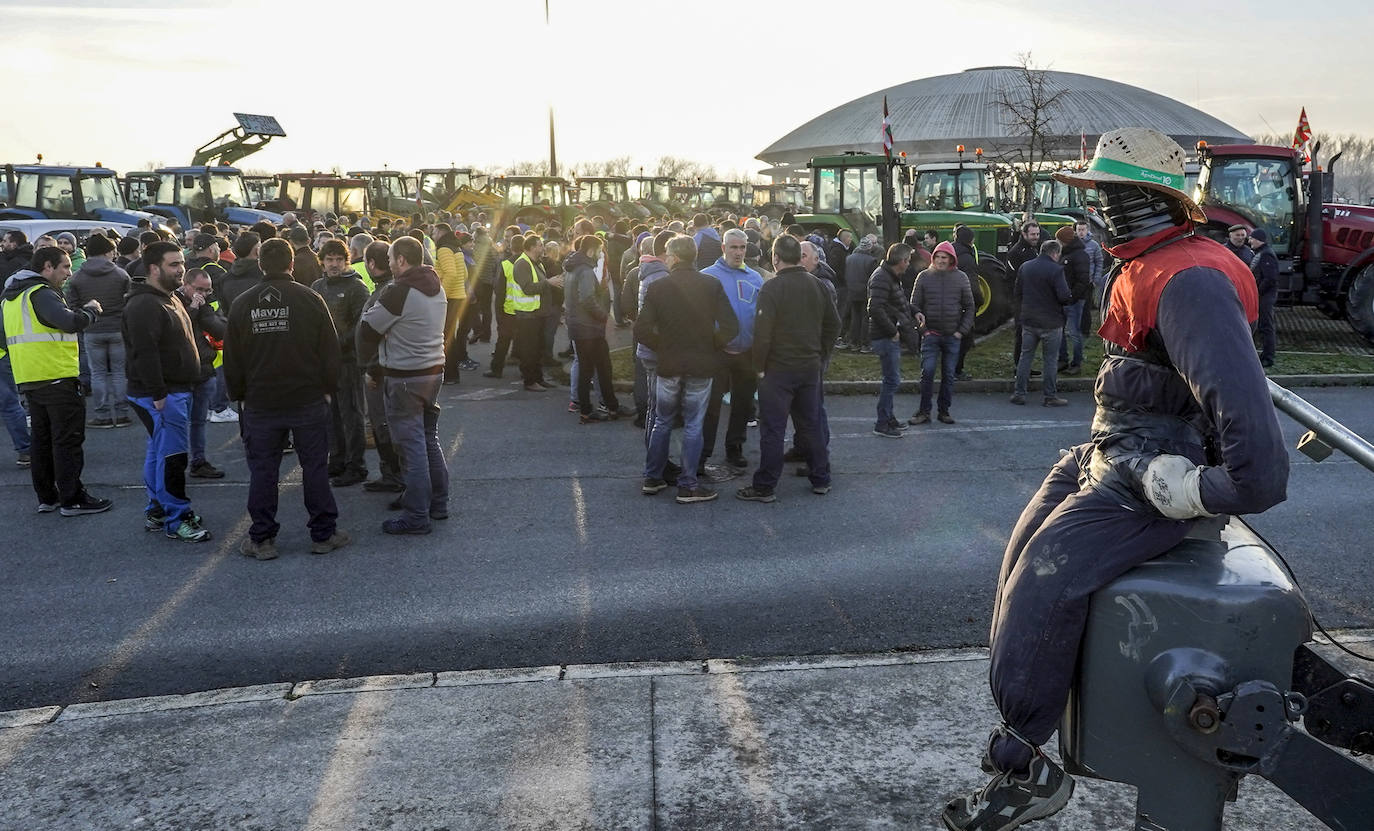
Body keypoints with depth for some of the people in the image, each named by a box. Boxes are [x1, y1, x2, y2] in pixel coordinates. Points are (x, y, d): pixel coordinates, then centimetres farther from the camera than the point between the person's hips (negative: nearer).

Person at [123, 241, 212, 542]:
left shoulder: (169, 298, 17)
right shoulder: (144, 305, -18)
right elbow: (145, 353, -25)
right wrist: (157, 394, -25)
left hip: (175, 391, 11)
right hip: (160, 395, -11)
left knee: (160, 453, 17)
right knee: (172, 456, -7)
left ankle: (157, 510, 27)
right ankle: (177, 520, -1)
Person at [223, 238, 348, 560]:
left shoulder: (241, 304, 0)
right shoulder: (310, 299, -7)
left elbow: (232, 358, 5)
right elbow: (330, 350, -4)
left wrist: (239, 395, 16)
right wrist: (328, 388, 8)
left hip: (260, 403, 1)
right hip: (309, 400, -1)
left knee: (262, 472, 8)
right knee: (315, 467, 7)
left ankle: (262, 539, 13)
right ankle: (323, 534, 13)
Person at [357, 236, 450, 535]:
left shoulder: (397, 292, -17)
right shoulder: (437, 288, 9)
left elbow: (367, 329, -10)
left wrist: (368, 365, 8)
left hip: (405, 378, -8)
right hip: (434, 370, 8)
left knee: (411, 446, -3)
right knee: (429, 440, 17)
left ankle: (416, 516, 2)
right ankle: (437, 502, 27)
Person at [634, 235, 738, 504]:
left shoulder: (657, 287, -6)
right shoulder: (712, 286, -5)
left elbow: (642, 330, -10)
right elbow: (730, 328, -11)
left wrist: (662, 346, 6)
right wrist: (710, 346, 5)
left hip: (668, 364, 1)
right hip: (701, 366, -1)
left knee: (662, 422, 16)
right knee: (693, 426, 6)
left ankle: (652, 478, 23)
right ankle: (687, 485, 9)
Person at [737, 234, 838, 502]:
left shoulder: (772, 288, -14)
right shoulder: (817, 284, 5)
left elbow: (763, 332, -18)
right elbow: (833, 324, 12)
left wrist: (759, 366, -6)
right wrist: (821, 356, 17)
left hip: (778, 369, -6)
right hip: (811, 367, 6)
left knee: (772, 429, -1)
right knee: (811, 424, 16)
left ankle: (764, 487, 4)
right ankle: (821, 480, 23)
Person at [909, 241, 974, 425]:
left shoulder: (961, 278, 3)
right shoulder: (924, 277, 1)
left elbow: (969, 307, 7)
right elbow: (914, 304, 5)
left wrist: (962, 331, -1)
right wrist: (918, 315, -12)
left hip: (953, 336, 1)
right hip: (930, 334, -1)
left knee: (949, 375, 7)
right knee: (927, 372, -7)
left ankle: (944, 410, 18)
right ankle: (924, 412, 1)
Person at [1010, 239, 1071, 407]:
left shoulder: (1025, 267, 5)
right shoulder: (1056, 270, -15)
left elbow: (1017, 293, 12)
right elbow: (1064, 297, -20)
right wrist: (1070, 296, 2)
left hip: (1028, 321, 5)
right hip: (1051, 323, -5)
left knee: (1025, 356, 13)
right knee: (1051, 359, 4)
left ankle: (1019, 393, 13)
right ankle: (1051, 396, 8)